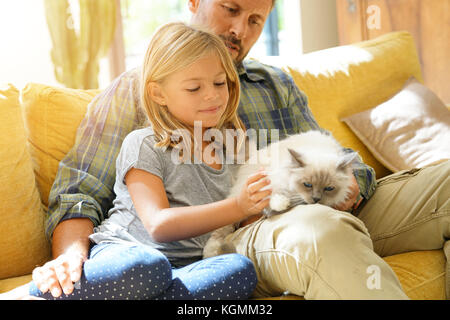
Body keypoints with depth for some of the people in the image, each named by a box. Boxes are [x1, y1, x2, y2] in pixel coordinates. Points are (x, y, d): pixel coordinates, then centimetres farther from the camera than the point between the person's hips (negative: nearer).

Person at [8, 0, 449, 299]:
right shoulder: (132, 92, 13)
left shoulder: (278, 85, 26)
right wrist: (70, 254, -17)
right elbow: (78, 192, 6)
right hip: (229, 237, -5)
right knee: (321, 230, -40)